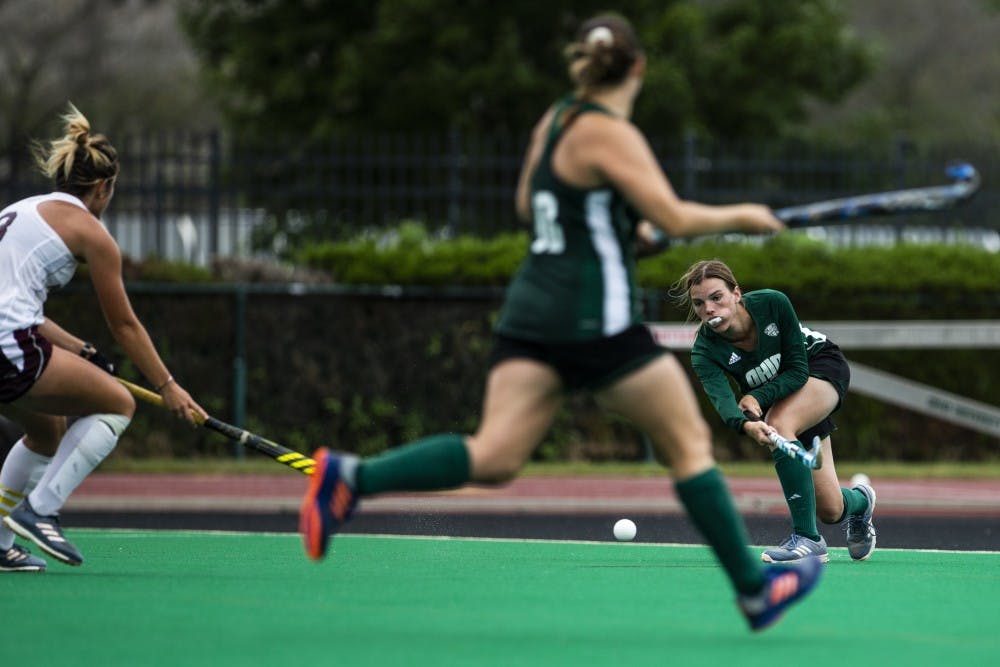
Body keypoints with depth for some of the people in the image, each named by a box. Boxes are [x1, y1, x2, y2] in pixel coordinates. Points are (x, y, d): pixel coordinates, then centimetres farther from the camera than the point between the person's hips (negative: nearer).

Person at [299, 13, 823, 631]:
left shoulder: (556, 120, 13)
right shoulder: (610, 135, -11)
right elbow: (677, 218, -18)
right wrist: (740, 216, -1)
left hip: (532, 310, 7)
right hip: (598, 320, -7)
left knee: (493, 458, -5)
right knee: (690, 442, 6)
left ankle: (353, 477, -22)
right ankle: (754, 588, 11)